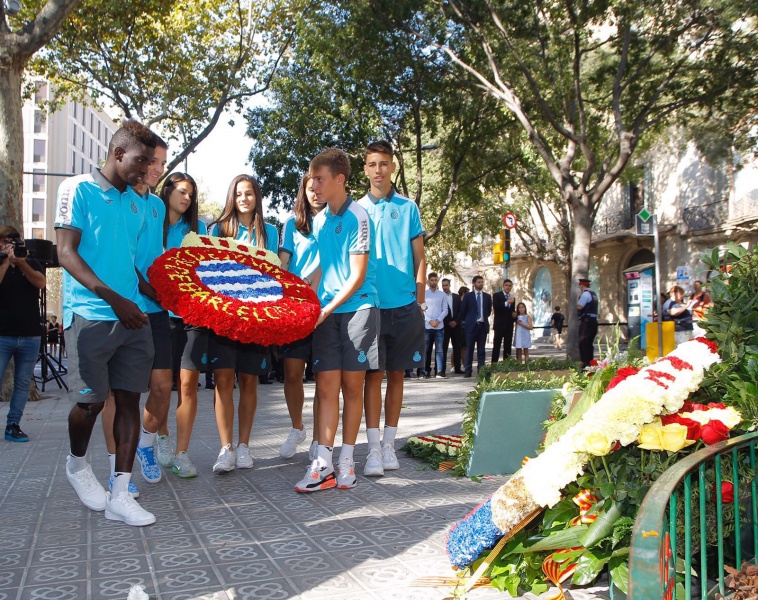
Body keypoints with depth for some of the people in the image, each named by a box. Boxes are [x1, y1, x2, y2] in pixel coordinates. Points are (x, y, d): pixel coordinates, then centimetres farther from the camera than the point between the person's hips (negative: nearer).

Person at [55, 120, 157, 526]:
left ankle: (120, 496, 6)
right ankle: (77, 464, 31)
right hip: (91, 315, -5)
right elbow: (66, 254, -10)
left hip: (133, 316, 6)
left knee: (129, 399, 2)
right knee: (91, 400, -1)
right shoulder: (78, 189, -3)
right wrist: (115, 299, -17)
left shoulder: (137, 203, 16)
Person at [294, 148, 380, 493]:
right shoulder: (319, 221, 13)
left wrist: (329, 308, -13)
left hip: (357, 308, -5)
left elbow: (357, 275, -10)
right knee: (326, 384, -2)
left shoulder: (357, 217, -8)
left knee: (352, 385, 2)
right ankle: (323, 464, -2)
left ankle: (346, 460, 12)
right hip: (327, 313, 5)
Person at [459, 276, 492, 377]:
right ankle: (468, 370, 2)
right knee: (469, 349, -1)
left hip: (483, 325, 2)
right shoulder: (468, 296, 1)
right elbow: (463, 311, 5)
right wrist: (466, 321, 8)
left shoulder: (487, 296, 9)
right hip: (471, 325, -2)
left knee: (481, 350, 4)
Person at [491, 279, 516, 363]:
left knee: (508, 347, 4)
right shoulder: (496, 295, -1)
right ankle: (494, 364, -8)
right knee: (496, 346, -8)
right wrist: (506, 302, -27)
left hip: (509, 326, 5)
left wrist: (514, 314, 1)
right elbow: (495, 307, -16)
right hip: (499, 325, -5)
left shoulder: (512, 297, 17)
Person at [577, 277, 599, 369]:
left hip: (586, 321, -9)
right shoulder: (594, 294, 19)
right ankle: (590, 363, 15)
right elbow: (597, 308, 25)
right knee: (590, 343, 13)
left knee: (583, 343, -8)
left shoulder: (585, 294, -11)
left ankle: (585, 363, -12)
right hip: (594, 320, 9)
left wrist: (578, 298, -4)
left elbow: (579, 306, -18)